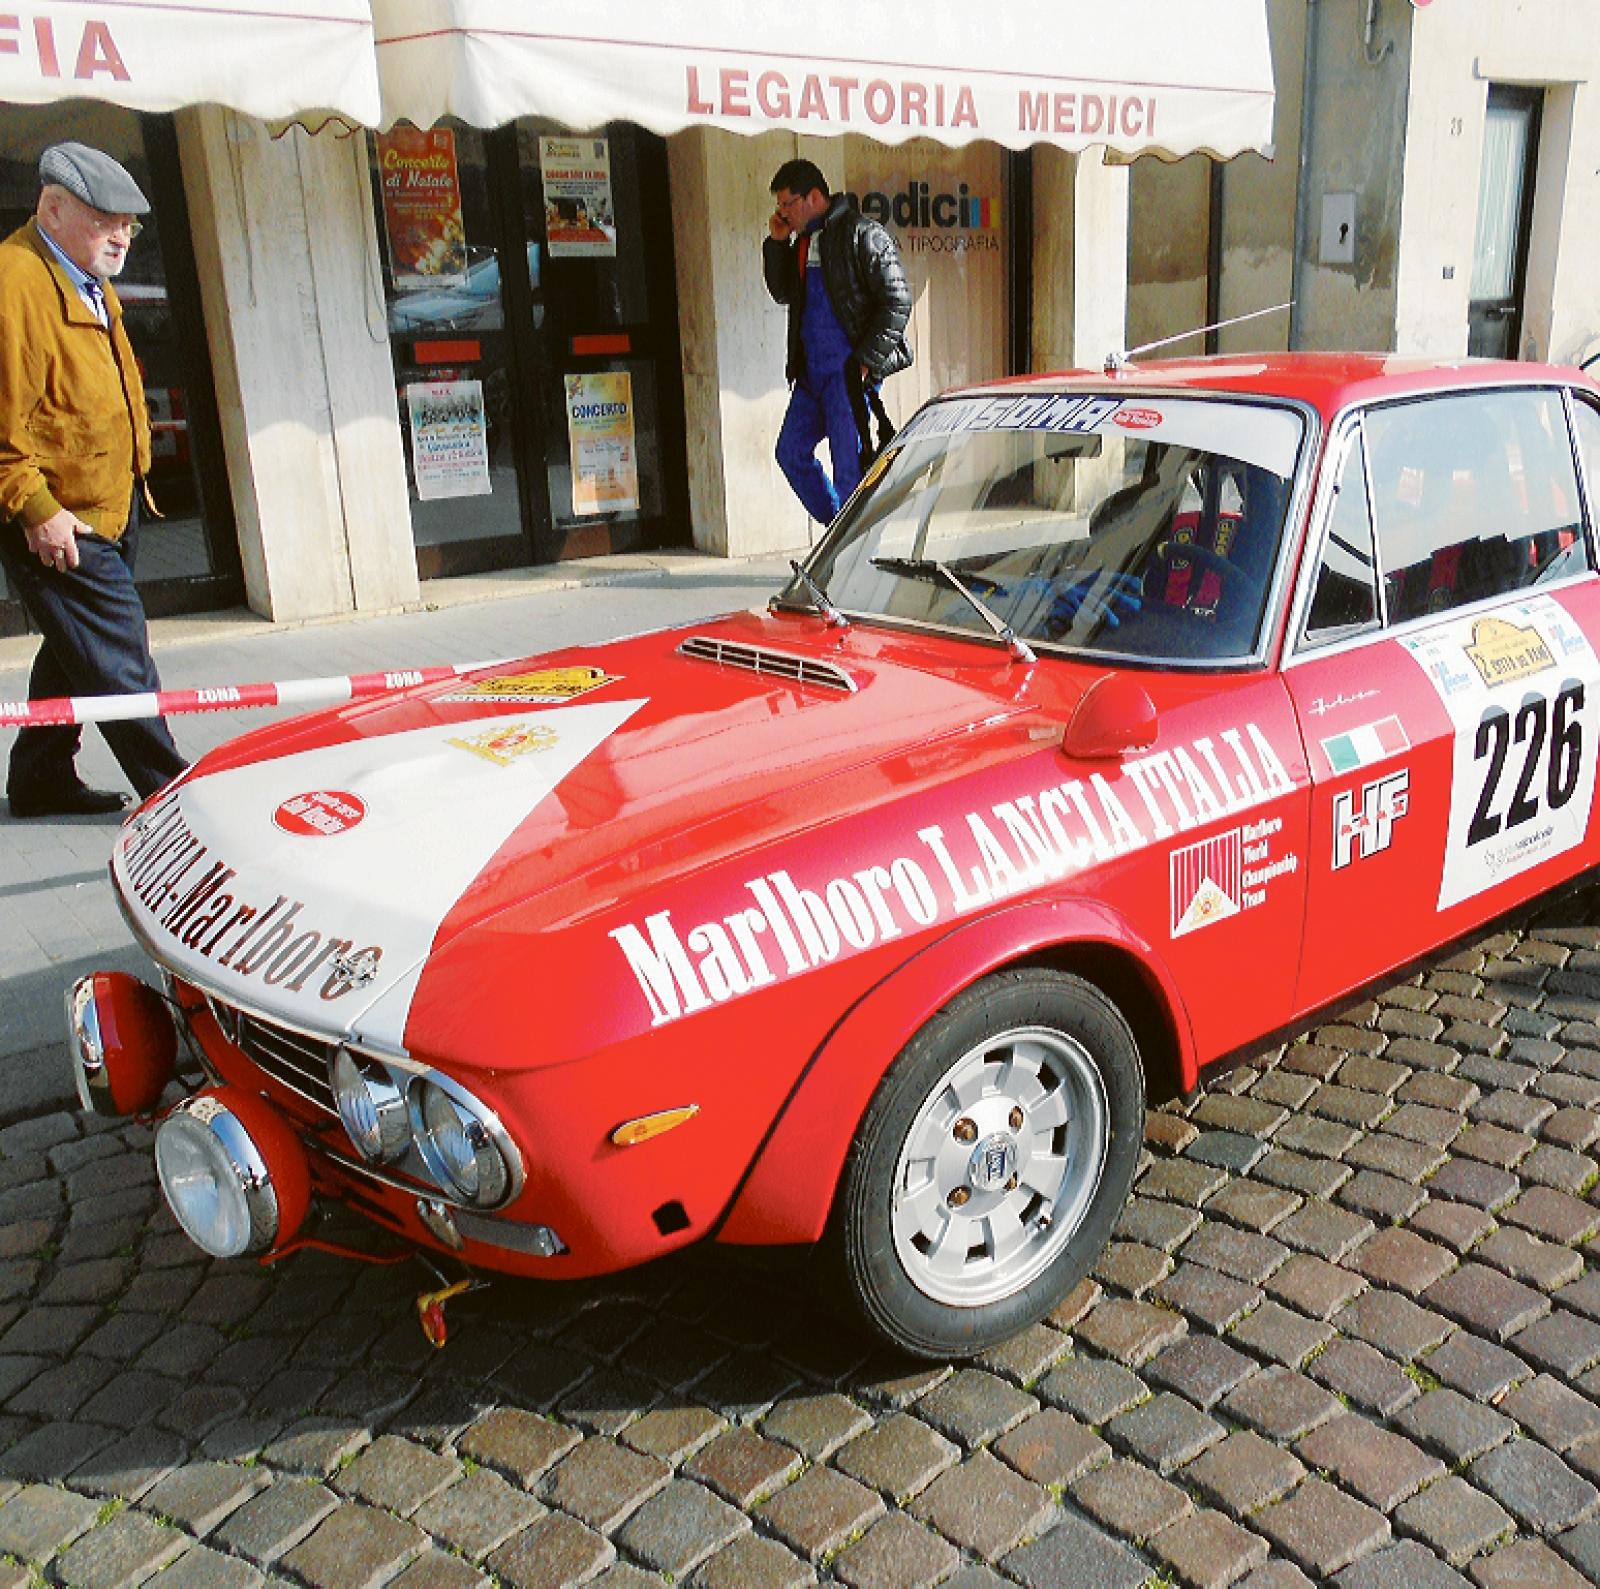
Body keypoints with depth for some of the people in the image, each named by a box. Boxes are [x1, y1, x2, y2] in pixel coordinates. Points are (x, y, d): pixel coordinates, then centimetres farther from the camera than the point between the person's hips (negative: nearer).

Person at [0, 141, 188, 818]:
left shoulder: (88, 281, 15)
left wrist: (128, 485, 24)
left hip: (108, 509, 10)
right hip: (57, 522, -10)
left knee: (75, 653, 17)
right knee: (117, 658, -6)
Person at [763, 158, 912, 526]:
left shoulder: (862, 234, -9)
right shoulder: (803, 240, 15)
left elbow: (897, 301, -13)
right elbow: (783, 293, 25)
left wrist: (866, 361, -16)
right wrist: (777, 243, 10)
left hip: (849, 371, -9)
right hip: (811, 371, 9)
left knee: (849, 466, -7)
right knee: (791, 453, 11)